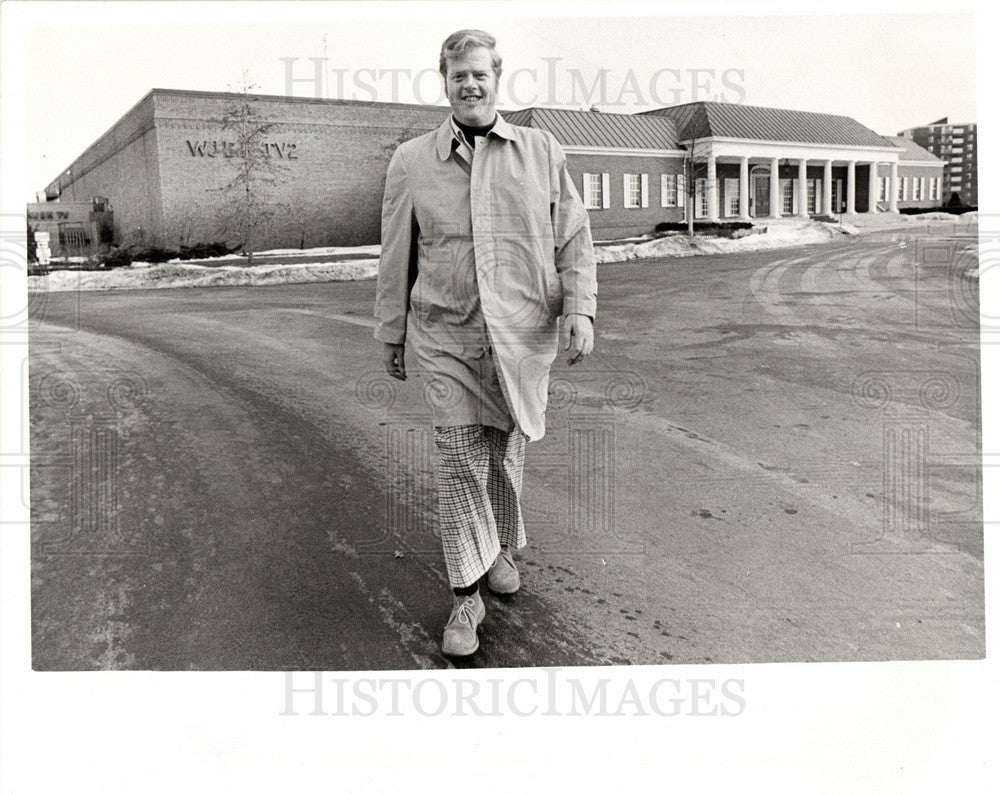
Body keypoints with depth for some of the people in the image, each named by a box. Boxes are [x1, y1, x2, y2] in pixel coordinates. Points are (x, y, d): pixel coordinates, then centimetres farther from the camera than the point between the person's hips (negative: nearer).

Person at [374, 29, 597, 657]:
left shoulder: (543, 152, 5)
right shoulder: (411, 163, 5)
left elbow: (574, 238, 7)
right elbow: (396, 258, 10)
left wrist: (580, 308, -6)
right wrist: (392, 336, 13)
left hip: (523, 335, 1)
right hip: (446, 337, -1)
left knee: (506, 453, 13)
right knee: (459, 459, -5)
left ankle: (500, 549, 39)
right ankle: (467, 596, 5)